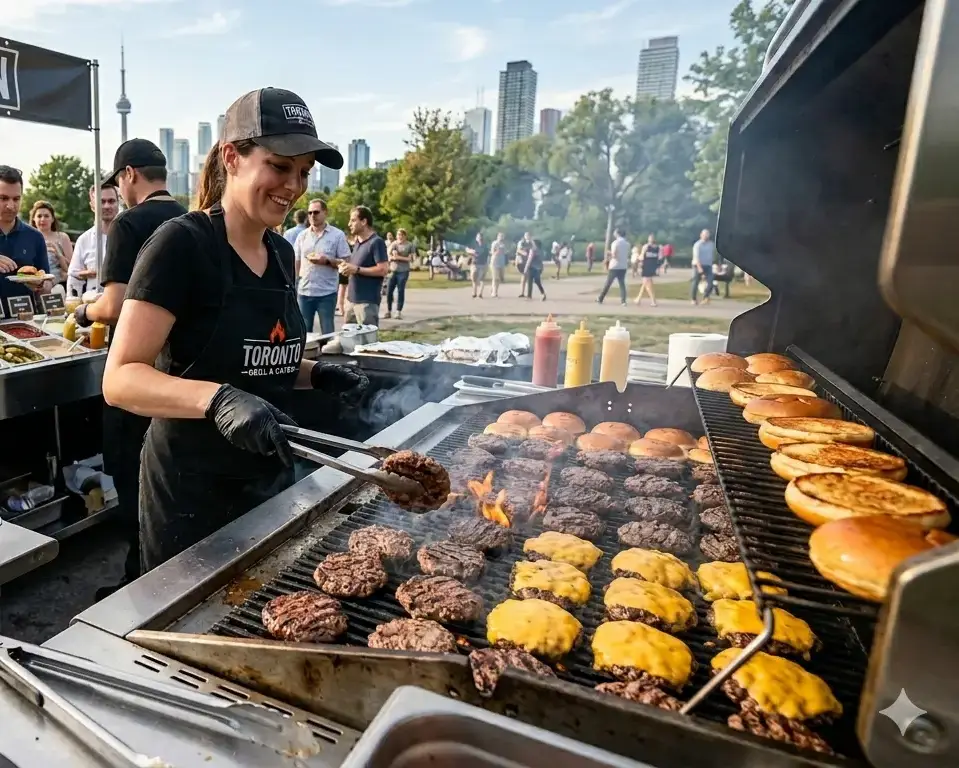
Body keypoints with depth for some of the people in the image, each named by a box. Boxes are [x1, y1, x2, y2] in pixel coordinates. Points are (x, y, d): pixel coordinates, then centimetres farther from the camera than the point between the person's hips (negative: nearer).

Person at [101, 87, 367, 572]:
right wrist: (217, 399, -36)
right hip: (193, 489, -6)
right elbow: (120, 378, -20)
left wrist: (314, 375, -3)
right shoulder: (182, 243, -16)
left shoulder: (281, 252, 5)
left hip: (271, 478, 7)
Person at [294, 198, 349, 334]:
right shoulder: (302, 236, 8)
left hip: (327, 293, -3)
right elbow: (296, 263, 11)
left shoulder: (337, 235, -2)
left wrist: (327, 261, -20)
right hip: (304, 292, 3)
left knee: (328, 332, 5)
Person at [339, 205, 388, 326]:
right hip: (351, 299, 9)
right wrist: (346, 267, 6)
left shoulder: (376, 242, -11)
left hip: (367, 301, -9)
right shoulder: (357, 242, 16)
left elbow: (383, 270, -18)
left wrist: (356, 269, -18)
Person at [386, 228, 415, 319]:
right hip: (393, 270, 3)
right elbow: (389, 255, 2)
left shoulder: (410, 245, 0)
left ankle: (399, 312, 5)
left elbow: (411, 258, -6)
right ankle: (389, 311, 12)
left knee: (401, 291, -2)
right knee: (389, 291, 0)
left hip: (403, 271, -3)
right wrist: (394, 256, -19)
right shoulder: (394, 244, 7)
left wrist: (398, 257, -13)